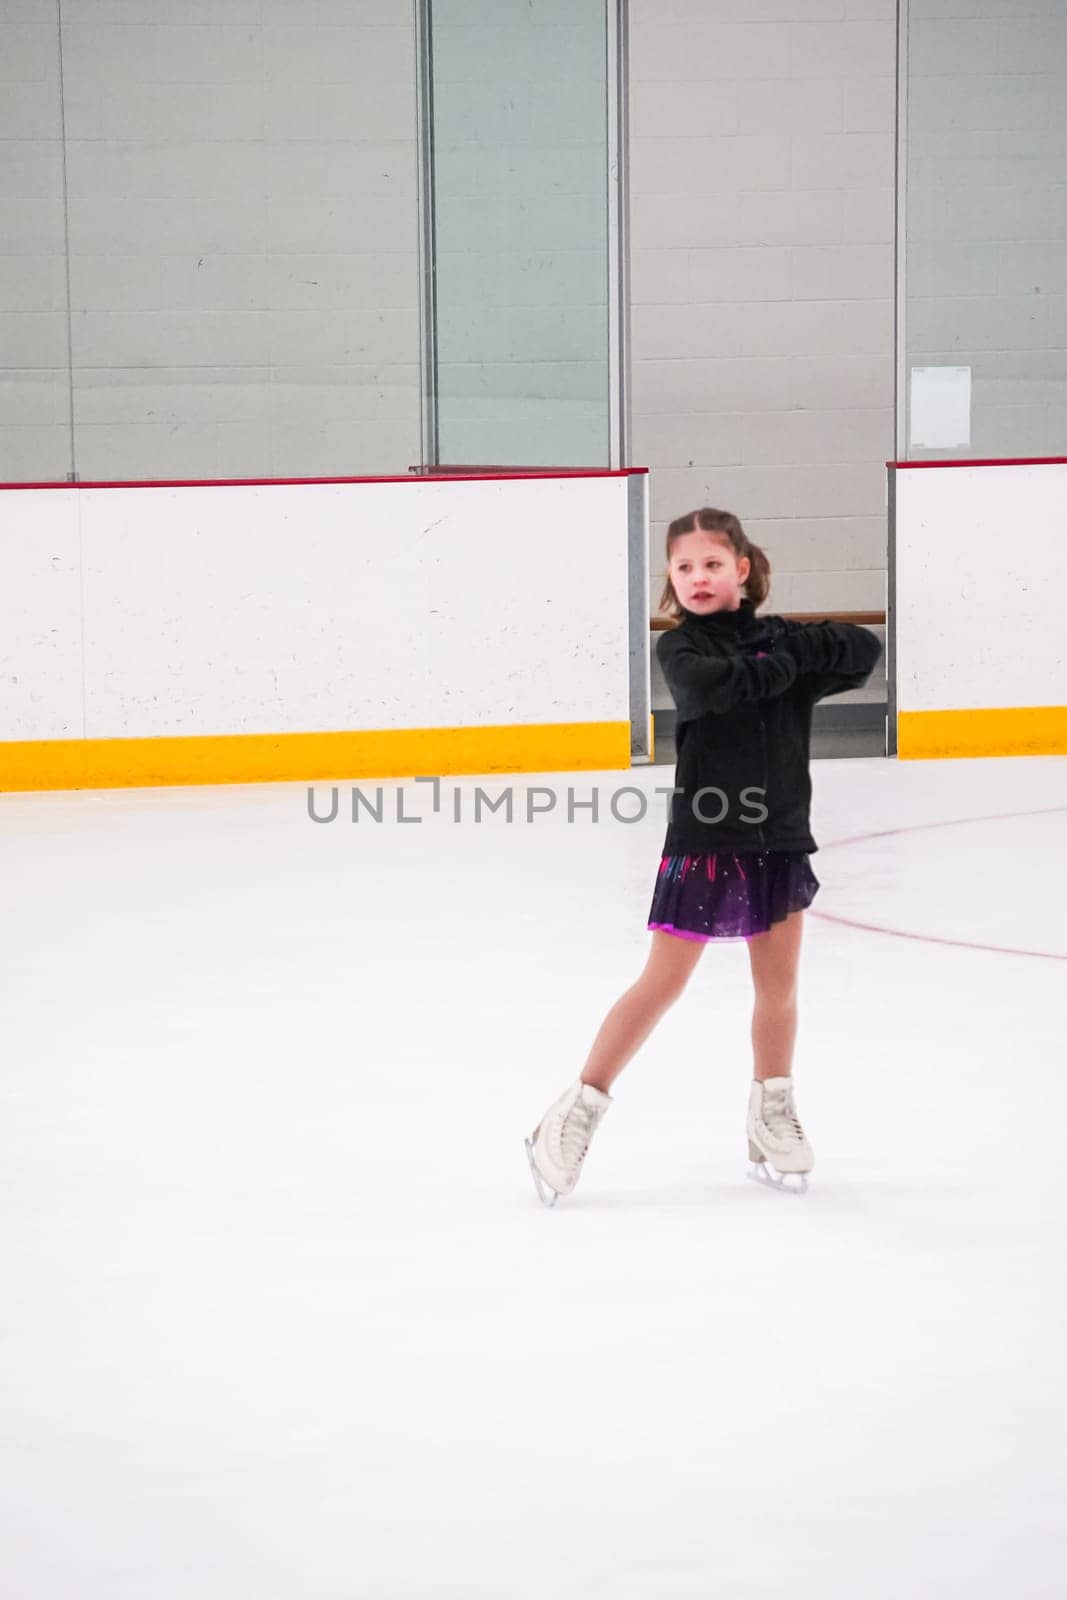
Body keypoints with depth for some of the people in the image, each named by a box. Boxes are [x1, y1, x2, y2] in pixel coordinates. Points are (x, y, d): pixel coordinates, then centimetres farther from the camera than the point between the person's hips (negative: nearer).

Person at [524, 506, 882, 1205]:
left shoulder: (781, 637, 6)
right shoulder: (681, 647, -5)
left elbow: (867, 649, -2)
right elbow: (714, 685, -26)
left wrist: (806, 651, -12)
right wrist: (787, 663, -15)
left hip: (780, 838, 4)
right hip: (704, 840, -4)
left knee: (779, 985, 10)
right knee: (662, 983, -3)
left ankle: (773, 1116, 27)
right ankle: (579, 1112, 5)